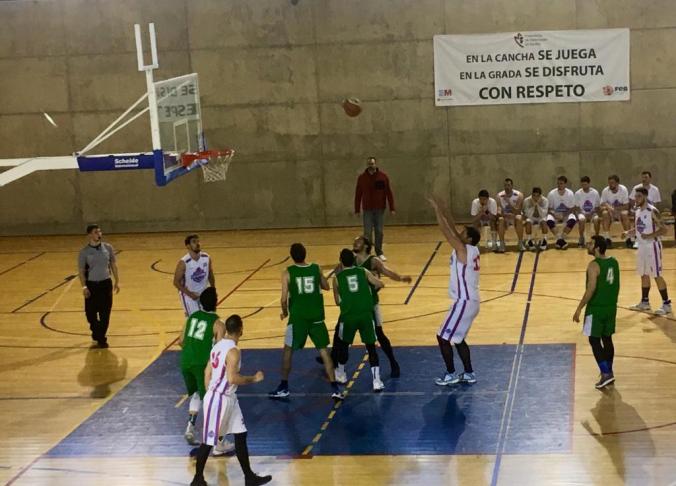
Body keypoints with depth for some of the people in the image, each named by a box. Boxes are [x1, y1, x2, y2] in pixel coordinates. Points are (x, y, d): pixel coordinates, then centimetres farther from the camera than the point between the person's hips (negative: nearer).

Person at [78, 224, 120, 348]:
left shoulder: (108, 248, -1)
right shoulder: (84, 252, -7)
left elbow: (113, 265, 8)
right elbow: (81, 271, -4)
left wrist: (117, 281, 5)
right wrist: (84, 286, -14)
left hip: (106, 283, 1)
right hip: (91, 284, -1)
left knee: (105, 313, -2)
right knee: (91, 313, 7)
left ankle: (101, 338, 9)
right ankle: (96, 332, 35)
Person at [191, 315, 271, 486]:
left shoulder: (219, 345, 6)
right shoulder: (233, 351, -21)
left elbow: (207, 372, 11)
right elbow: (232, 378, -28)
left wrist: (210, 393, 19)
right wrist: (254, 378, -15)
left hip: (228, 398, 10)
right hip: (218, 399, -10)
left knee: (240, 436, 13)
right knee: (209, 441, 3)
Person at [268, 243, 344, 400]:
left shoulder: (288, 273, -8)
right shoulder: (316, 268, -1)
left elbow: (284, 298, -10)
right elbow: (326, 287, 15)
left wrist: (285, 312, 9)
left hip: (297, 317, -2)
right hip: (316, 316, 2)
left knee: (288, 350, 15)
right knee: (323, 350, 7)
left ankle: (283, 387, 19)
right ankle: (335, 389, 1)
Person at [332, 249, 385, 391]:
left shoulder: (337, 277, 7)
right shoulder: (363, 271, 8)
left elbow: (338, 301, 13)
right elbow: (380, 285, 5)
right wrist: (370, 286, 27)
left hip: (348, 316, 0)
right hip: (366, 314, 0)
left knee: (343, 344, 23)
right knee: (371, 346, 6)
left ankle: (341, 374, 37)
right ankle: (376, 381, -2)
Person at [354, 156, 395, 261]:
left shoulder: (383, 176, -1)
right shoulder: (362, 177, 1)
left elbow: (389, 193, 0)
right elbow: (358, 194, 3)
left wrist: (392, 208, -4)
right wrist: (357, 210, 0)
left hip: (380, 209, 0)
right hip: (367, 210, 0)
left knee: (379, 232, 6)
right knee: (367, 233, -1)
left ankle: (379, 253, 16)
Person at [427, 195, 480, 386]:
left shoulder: (463, 249, -17)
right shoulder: (471, 250, 8)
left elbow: (446, 231, -19)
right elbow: (453, 230, 15)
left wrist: (437, 210, -12)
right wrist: (443, 210, 12)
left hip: (464, 302, -10)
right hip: (470, 301, 10)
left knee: (443, 337, -1)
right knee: (457, 338, 19)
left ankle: (451, 375, 6)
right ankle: (469, 374, 23)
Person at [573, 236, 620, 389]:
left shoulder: (594, 265, -19)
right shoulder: (614, 262, 5)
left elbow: (591, 289, -24)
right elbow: (616, 286, 14)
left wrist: (579, 308, -19)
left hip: (596, 309, -7)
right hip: (611, 307, 7)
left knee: (594, 341, 1)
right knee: (607, 339, 16)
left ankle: (606, 374, -6)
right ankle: (609, 372, 21)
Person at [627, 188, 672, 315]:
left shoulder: (652, 211, -18)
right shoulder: (637, 211, 8)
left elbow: (663, 230, -19)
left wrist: (649, 236, -30)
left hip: (652, 246, -8)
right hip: (642, 246, 8)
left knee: (657, 275, -6)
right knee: (644, 275, 15)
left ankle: (667, 304, 0)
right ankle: (644, 302, 25)